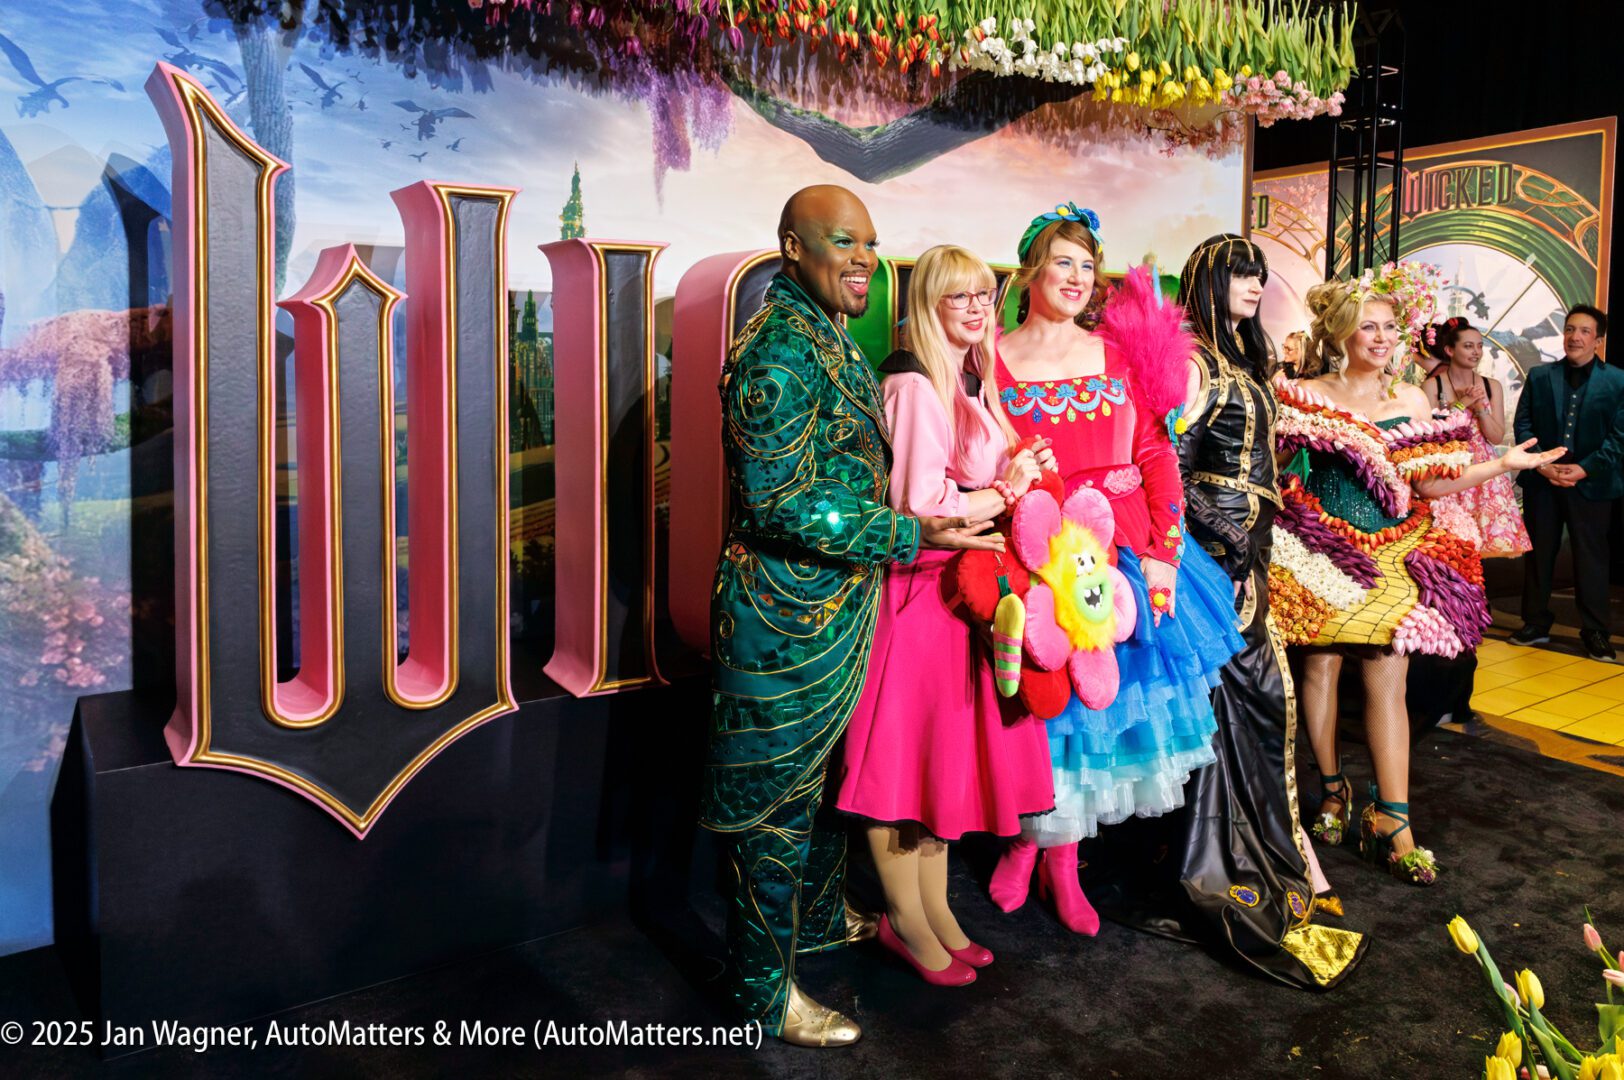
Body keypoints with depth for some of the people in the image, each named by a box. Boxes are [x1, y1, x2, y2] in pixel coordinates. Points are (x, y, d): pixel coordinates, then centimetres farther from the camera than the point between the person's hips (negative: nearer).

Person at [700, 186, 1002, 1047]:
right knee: (779, 799, 4)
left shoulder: (830, 339, 12)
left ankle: (820, 917, 45)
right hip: (787, 619, -10)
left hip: (837, 610, 10)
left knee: (828, 773, 24)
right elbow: (781, 504, -25)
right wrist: (913, 534, -24)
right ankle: (764, 991, 20)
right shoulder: (779, 349, -20)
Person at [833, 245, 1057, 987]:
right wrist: (1007, 489, -7)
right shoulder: (913, 384, -14)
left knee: (952, 751, 14)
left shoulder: (971, 382, 14)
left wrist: (1012, 479, 2)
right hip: (916, 587, -9)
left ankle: (934, 908, 27)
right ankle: (905, 919, 17)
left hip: (961, 586, 9)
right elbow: (919, 506, -20)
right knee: (906, 752, 2)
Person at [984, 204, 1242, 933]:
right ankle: (1025, 839, 28)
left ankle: (1060, 858, 24)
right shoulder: (990, 360, -1)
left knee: (1102, 699, 7)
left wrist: (1165, 554, -4)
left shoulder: (1120, 356, 9)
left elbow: (1157, 458, 5)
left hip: (1125, 558, 4)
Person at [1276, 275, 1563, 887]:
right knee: (1321, 667, 3)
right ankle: (1332, 790, 23)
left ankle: (1390, 822, 0)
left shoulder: (1411, 400, 10)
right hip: (1322, 554, -2)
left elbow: (1429, 483, 8)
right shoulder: (1305, 396, 2)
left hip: (1392, 554, 2)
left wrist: (1504, 464, 2)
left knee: (1387, 681, -4)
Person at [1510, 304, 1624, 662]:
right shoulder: (1538, 377, 7)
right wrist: (1541, 464, -10)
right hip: (1541, 480, 2)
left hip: (1590, 482, -2)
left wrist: (1585, 469, -14)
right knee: (1538, 553, 9)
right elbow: (1522, 425, 4)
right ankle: (1535, 624, 20)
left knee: (1591, 557, 3)